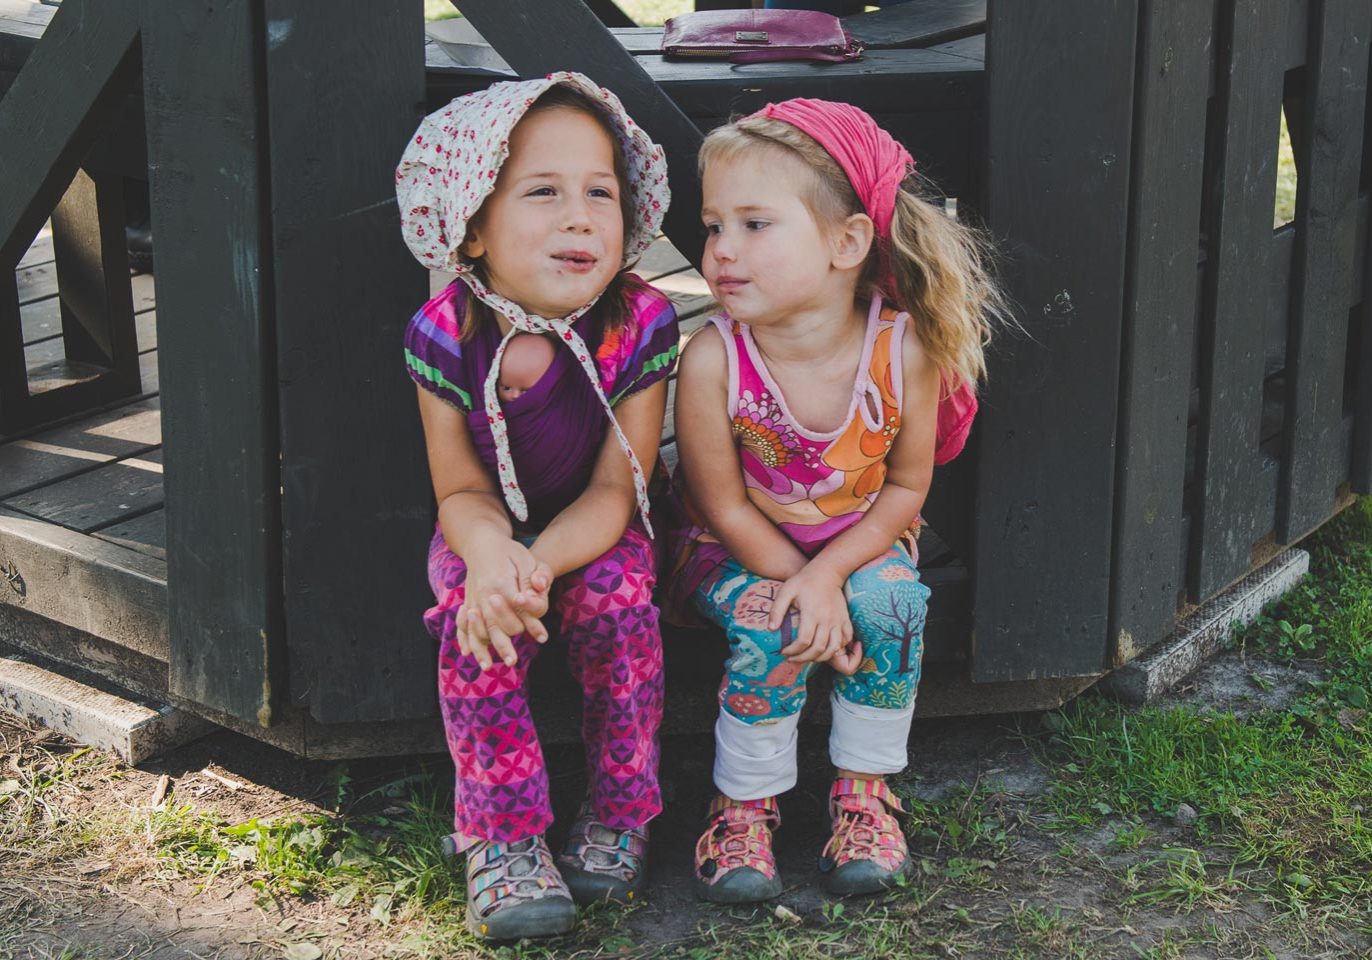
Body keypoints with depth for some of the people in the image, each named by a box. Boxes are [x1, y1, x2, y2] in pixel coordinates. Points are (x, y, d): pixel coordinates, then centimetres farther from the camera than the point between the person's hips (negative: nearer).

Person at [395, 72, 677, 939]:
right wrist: (489, 552, -38)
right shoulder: (444, 334, -18)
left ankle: (620, 816, -10)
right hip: (488, 530, 1)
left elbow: (614, 488, -18)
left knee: (618, 595, -30)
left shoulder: (639, 324, -20)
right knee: (475, 613, -29)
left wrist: (542, 561, -38)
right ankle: (504, 837, -16)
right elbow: (463, 490, -12)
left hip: (595, 533, 0)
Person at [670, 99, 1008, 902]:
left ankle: (864, 790, -4)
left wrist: (828, 573, -24)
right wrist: (802, 588, -22)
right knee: (769, 628, -29)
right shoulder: (713, 360, -27)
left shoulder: (903, 352, -24)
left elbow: (906, 486, -11)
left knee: (893, 598, -27)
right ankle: (745, 804, -4)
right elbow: (724, 505, -16)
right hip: (740, 549, -1)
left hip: (860, 542, 2)